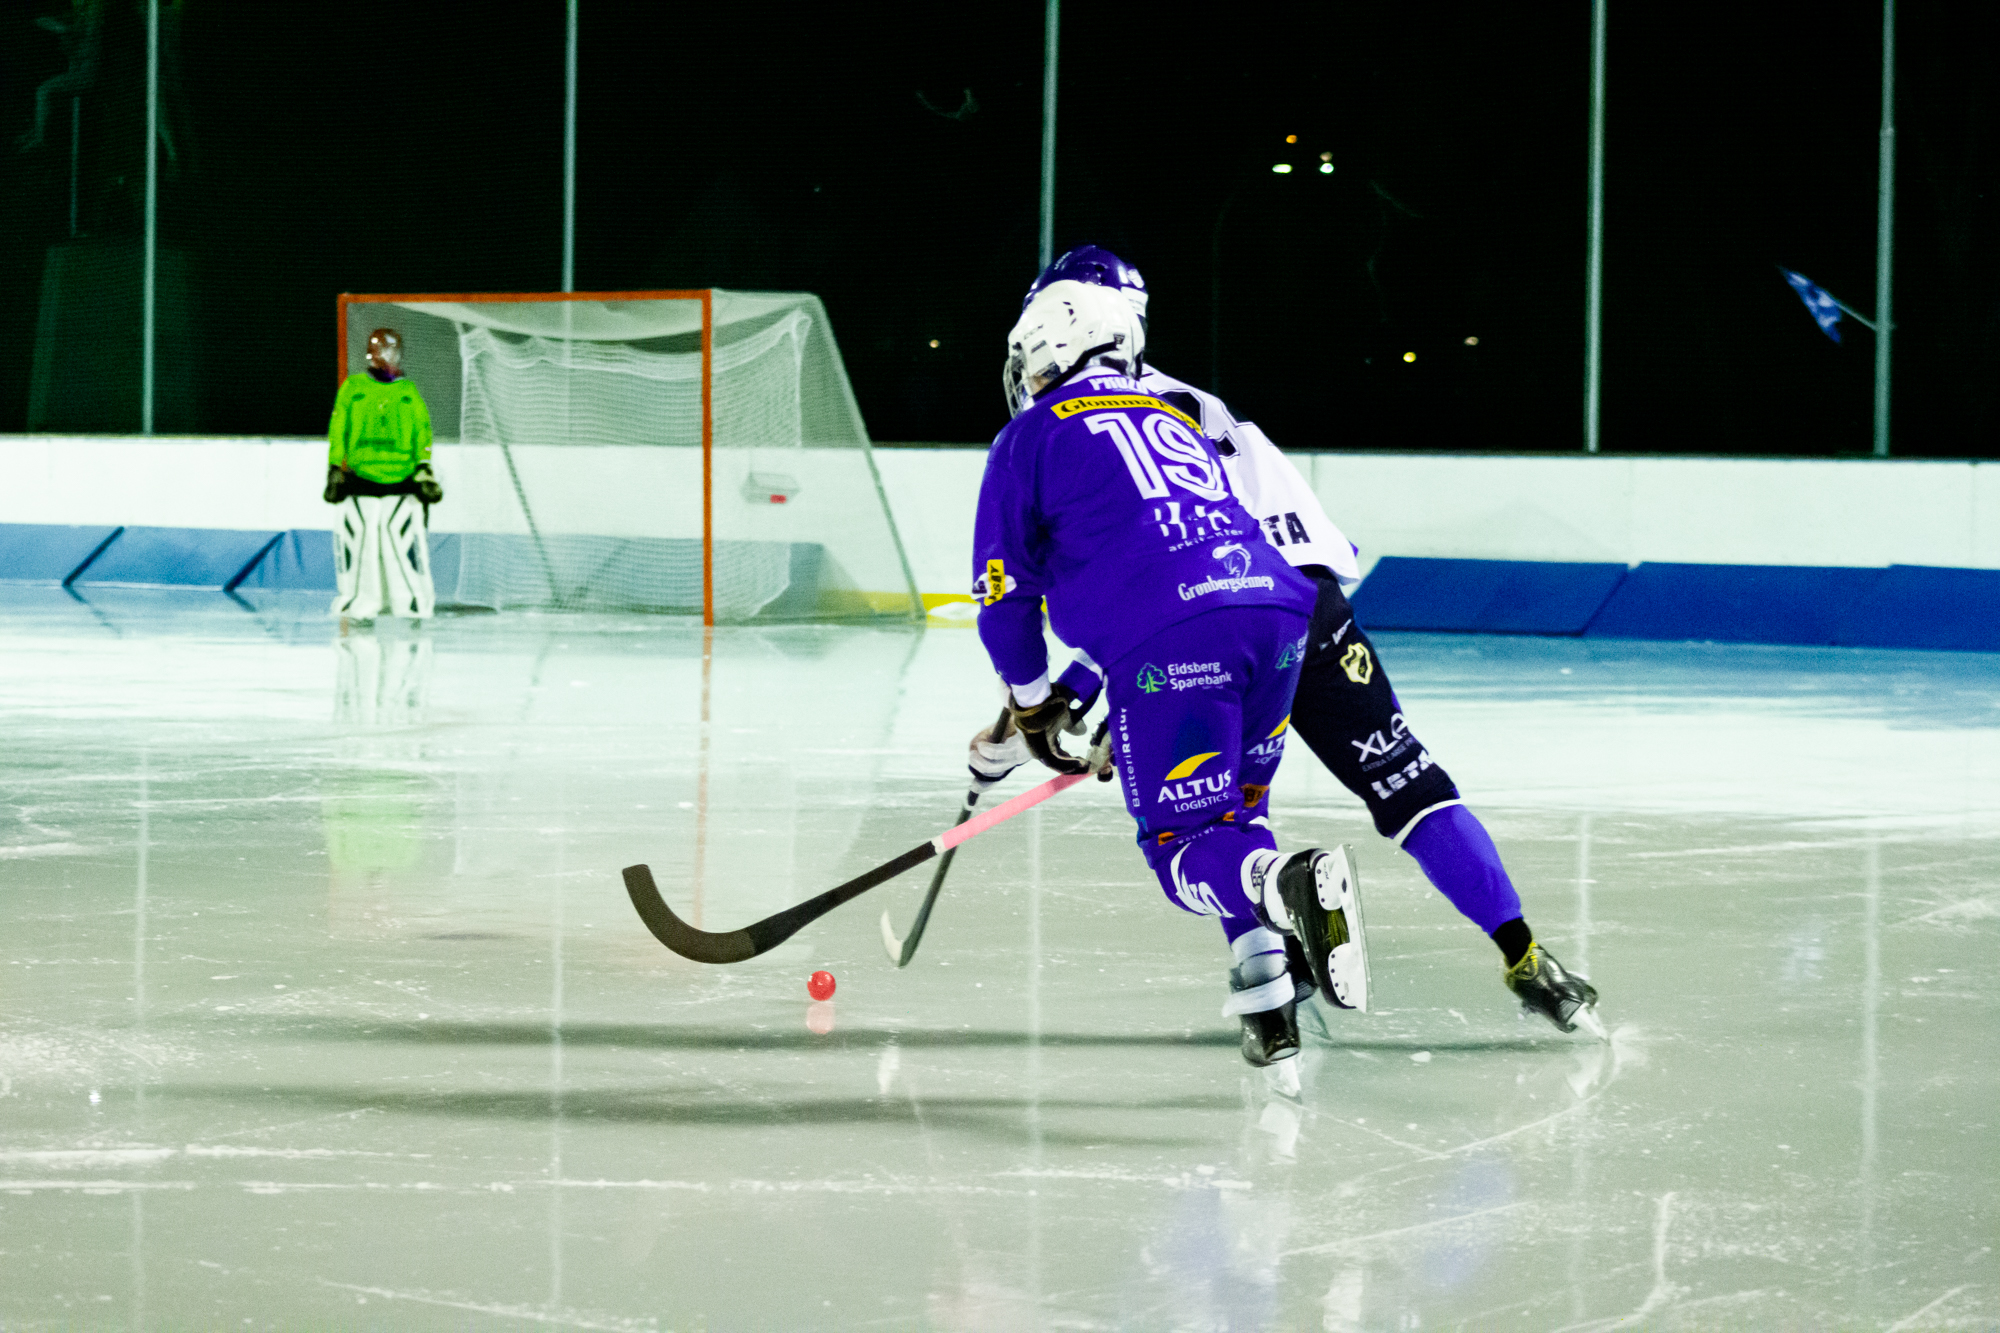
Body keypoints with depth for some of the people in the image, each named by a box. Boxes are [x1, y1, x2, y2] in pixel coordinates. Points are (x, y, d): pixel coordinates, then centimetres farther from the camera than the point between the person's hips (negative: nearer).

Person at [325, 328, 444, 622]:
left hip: (402, 481, 1)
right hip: (361, 481, -1)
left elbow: (422, 432, 9)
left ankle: (415, 603, 2)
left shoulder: (409, 392, 13)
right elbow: (337, 431, 9)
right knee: (359, 544, -2)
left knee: (408, 541, -6)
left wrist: (424, 470, -1)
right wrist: (335, 471, 3)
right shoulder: (353, 388, 9)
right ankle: (359, 606, 6)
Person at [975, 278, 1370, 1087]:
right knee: (1229, 814, 23)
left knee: (1183, 848, 0)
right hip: (1276, 614, 6)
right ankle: (1267, 1010, 9)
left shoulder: (1031, 437, 15)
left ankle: (1293, 884, -32)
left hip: (1170, 644, -6)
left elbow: (1005, 588, 12)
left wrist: (1032, 706, 28)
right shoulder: (1177, 423, 34)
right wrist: (1118, 717, 43)